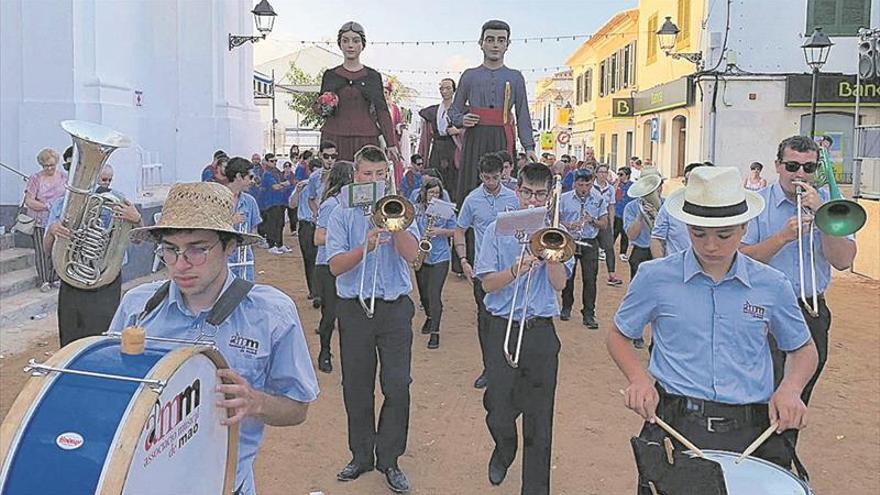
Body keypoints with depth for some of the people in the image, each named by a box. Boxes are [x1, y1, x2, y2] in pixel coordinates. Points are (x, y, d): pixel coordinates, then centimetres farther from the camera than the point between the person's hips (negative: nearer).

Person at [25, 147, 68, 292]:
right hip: (40, 222, -2)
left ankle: (55, 278, 15)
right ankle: (44, 281, 7)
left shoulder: (64, 176, 7)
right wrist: (47, 206, -16)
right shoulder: (35, 179, -1)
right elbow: (28, 201, -7)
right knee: (42, 252, 0)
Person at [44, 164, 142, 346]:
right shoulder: (62, 204, 4)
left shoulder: (117, 202, 1)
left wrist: (137, 220, -25)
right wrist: (51, 231, -18)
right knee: (72, 344, 6)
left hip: (108, 282, -1)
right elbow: (47, 250, 4)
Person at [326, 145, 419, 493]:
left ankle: (389, 459, 15)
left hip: (395, 308, 0)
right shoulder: (342, 215, 3)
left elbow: (411, 253, -11)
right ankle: (361, 456, 25)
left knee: (398, 386, 1)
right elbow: (335, 266, -7)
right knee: (357, 387, 9)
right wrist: (365, 247, -22)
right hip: (355, 308, 0)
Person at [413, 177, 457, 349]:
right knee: (423, 292, 16)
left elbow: (454, 231, 3)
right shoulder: (416, 209, 3)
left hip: (440, 258, -3)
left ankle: (435, 332, -3)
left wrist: (440, 231, -15)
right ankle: (429, 317, 45)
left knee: (434, 294, -10)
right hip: (420, 256, 3)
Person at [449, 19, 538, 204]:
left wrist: (529, 146, -3)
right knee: (470, 188, -6)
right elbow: (454, 110, 16)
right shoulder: (470, 76, 12)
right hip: (475, 140, 0)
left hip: (503, 140, 0)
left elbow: (523, 115, 8)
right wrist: (462, 120, -7)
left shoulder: (515, 77, 12)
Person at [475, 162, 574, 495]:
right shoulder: (498, 230, 3)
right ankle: (504, 450, 37)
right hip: (503, 328, 0)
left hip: (541, 330, 1)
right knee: (499, 411, 3)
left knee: (539, 417, 4)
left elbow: (559, 283, -4)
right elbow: (487, 283, -3)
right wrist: (516, 270, -19)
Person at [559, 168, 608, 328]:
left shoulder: (599, 199, 1)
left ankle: (589, 314, 4)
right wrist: (567, 226, -18)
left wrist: (592, 221, -17)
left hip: (589, 243, 0)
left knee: (590, 279, -3)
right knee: (568, 276, 9)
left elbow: (604, 224, 3)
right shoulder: (564, 198, -1)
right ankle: (566, 308, 28)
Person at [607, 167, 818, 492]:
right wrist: (638, 377, -6)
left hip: (753, 429, 2)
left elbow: (803, 349, 20)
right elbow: (618, 336, 13)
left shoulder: (771, 286, 7)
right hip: (675, 425, -2)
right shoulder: (655, 277, 2)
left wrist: (790, 389, 0)